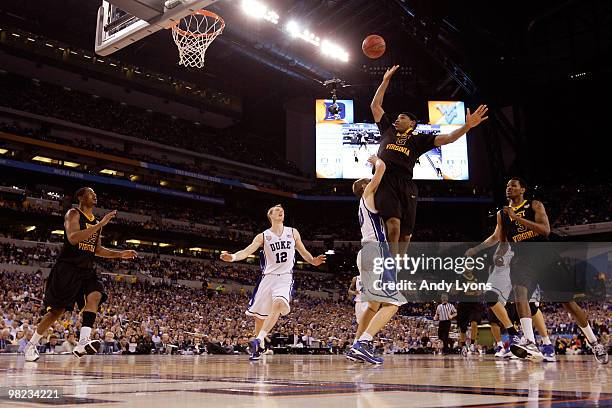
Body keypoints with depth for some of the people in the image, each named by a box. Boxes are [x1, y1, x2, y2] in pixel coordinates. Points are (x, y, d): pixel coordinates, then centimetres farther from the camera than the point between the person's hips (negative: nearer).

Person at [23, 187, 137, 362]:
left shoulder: (96, 222, 15)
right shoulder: (73, 214, -6)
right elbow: (73, 238, -24)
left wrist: (120, 254, 13)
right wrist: (100, 225, -26)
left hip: (86, 270, 6)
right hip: (67, 269, -6)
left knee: (95, 295, -22)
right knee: (57, 310, 0)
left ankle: (83, 343, -31)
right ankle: (32, 345, 21)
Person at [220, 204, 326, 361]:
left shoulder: (293, 232, 9)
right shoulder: (263, 236, 2)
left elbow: (303, 251, 18)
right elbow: (247, 251, -10)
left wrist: (313, 261, -3)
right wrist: (232, 257, -29)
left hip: (285, 278, -1)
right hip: (268, 277, 1)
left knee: (279, 304, -31)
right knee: (259, 315, 5)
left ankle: (259, 339, -31)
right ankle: (260, 347, 27)